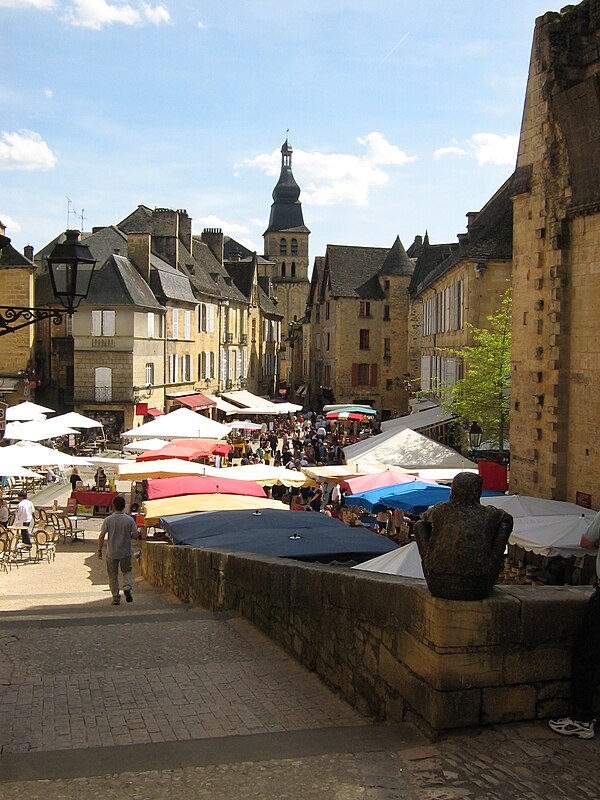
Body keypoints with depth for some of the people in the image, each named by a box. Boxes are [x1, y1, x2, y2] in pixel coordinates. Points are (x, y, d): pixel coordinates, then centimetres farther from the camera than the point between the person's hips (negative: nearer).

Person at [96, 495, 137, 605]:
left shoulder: (108, 520, -10)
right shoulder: (130, 520, -9)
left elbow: (102, 536, -10)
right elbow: (135, 534, -8)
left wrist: (99, 550, 1)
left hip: (111, 553, 0)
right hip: (125, 552, 0)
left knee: (113, 575, 12)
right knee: (127, 571, 20)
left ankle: (116, 597, 13)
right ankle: (127, 587, -5)